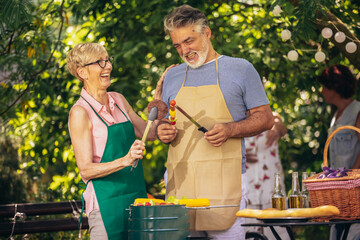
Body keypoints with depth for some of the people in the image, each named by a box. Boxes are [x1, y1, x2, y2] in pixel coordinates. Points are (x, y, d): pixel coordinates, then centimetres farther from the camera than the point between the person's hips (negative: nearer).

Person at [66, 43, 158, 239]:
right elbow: (86, 170, -12)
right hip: (106, 202, -6)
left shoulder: (118, 100, 11)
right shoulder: (80, 112, -9)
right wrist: (124, 161, -26)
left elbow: (149, 133, 19)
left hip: (137, 195, 6)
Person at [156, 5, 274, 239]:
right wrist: (163, 131, 1)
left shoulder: (240, 69, 6)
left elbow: (265, 118, 4)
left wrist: (230, 130, -13)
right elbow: (163, 121, 26)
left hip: (224, 179, -3)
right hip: (180, 182, 3)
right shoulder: (172, 76, 17)